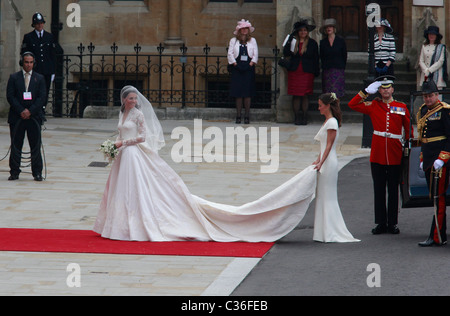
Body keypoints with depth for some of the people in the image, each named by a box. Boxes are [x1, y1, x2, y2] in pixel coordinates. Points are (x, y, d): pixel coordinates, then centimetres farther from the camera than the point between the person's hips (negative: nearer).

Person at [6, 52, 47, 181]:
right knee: (16, 146, 2)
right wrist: (21, 111, -11)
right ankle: (14, 172, 8)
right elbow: (10, 96, -1)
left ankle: (37, 173, 4)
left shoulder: (39, 78, 8)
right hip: (16, 117, 0)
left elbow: (42, 98, 1)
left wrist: (30, 111, -11)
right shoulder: (14, 78, 6)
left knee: (36, 146, 0)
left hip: (34, 116, 0)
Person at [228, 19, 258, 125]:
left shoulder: (252, 41, 12)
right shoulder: (233, 41, 10)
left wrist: (251, 64, -7)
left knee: (248, 93, -4)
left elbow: (255, 54, 7)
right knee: (238, 93, -3)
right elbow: (230, 54, 4)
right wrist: (235, 64, -9)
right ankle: (238, 116, 0)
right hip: (237, 69, 0)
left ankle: (247, 116, -1)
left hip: (248, 68, 0)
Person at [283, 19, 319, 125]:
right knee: (296, 95, -1)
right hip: (294, 72, 1)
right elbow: (286, 53, -2)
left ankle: (304, 117, 2)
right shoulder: (293, 42, 8)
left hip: (307, 72, -1)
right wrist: (289, 40, -7)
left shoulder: (312, 43, 5)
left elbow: (316, 59, 7)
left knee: (305, 95, -2)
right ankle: (297, 117, 3)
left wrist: (316, 72, 2)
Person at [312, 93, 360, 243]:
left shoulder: (332, 122, -13)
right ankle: (324, 232, 13)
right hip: (325, 163, 10)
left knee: (327, 197, -6)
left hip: (329, 163, -10)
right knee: (323, 196, 10)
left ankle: (330, 233, -3)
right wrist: (318, 161, 16)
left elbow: (329, 145, -17)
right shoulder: (327, 122, 16)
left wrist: (321, 163, -21)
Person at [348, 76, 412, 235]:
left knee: (393, 190, 4)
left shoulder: (402, 107, 6)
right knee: (379, 190, 3)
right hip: (377, 155, 0)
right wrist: (367, 91, 0)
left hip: (395, 155, 0)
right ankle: (381, 223, 9)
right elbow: (352, 104, 5)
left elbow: (408, 128, 12)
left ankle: (393, 223, 10)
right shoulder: (373, 106, 6)